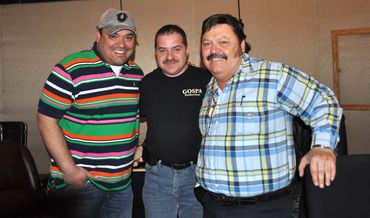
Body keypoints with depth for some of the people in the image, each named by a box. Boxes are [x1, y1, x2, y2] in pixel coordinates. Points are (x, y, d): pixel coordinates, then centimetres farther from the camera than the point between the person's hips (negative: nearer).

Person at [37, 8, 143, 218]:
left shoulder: (137, 73, 5)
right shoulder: (71, 69, -14)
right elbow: (46, 119, -13)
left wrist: (136, 147, 8)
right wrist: (68, 169, -15)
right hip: (79, 180, -5)